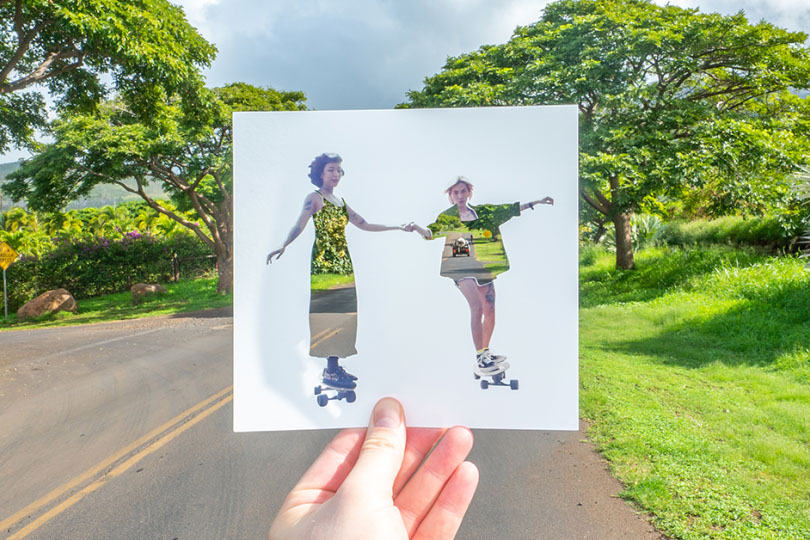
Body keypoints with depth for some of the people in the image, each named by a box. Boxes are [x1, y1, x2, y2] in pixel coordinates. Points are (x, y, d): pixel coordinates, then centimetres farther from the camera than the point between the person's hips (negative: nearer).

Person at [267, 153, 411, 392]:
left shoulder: (341, 201, 19)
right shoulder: (315, 198, -2)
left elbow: (364, 225, 21)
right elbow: (299, 225, -17)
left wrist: (396, 227, 19)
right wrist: (283, 246, -34)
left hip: (343, 261, 8)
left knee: (343, 314, 6)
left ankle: (334, 365, 14)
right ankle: (330, 372, -5)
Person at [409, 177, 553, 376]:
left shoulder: (482, 211, 12)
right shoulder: (446, 217, 4)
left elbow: (511, 209, 16)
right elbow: (431, 233, -7)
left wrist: (535, 202, 17)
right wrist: (416, 228, -27)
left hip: (484, 265, 5)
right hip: (462, 265, -5)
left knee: (490, 309, 5)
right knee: (477, 307, -21)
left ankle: (486, 351, 25)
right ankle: (479, 360, -17)